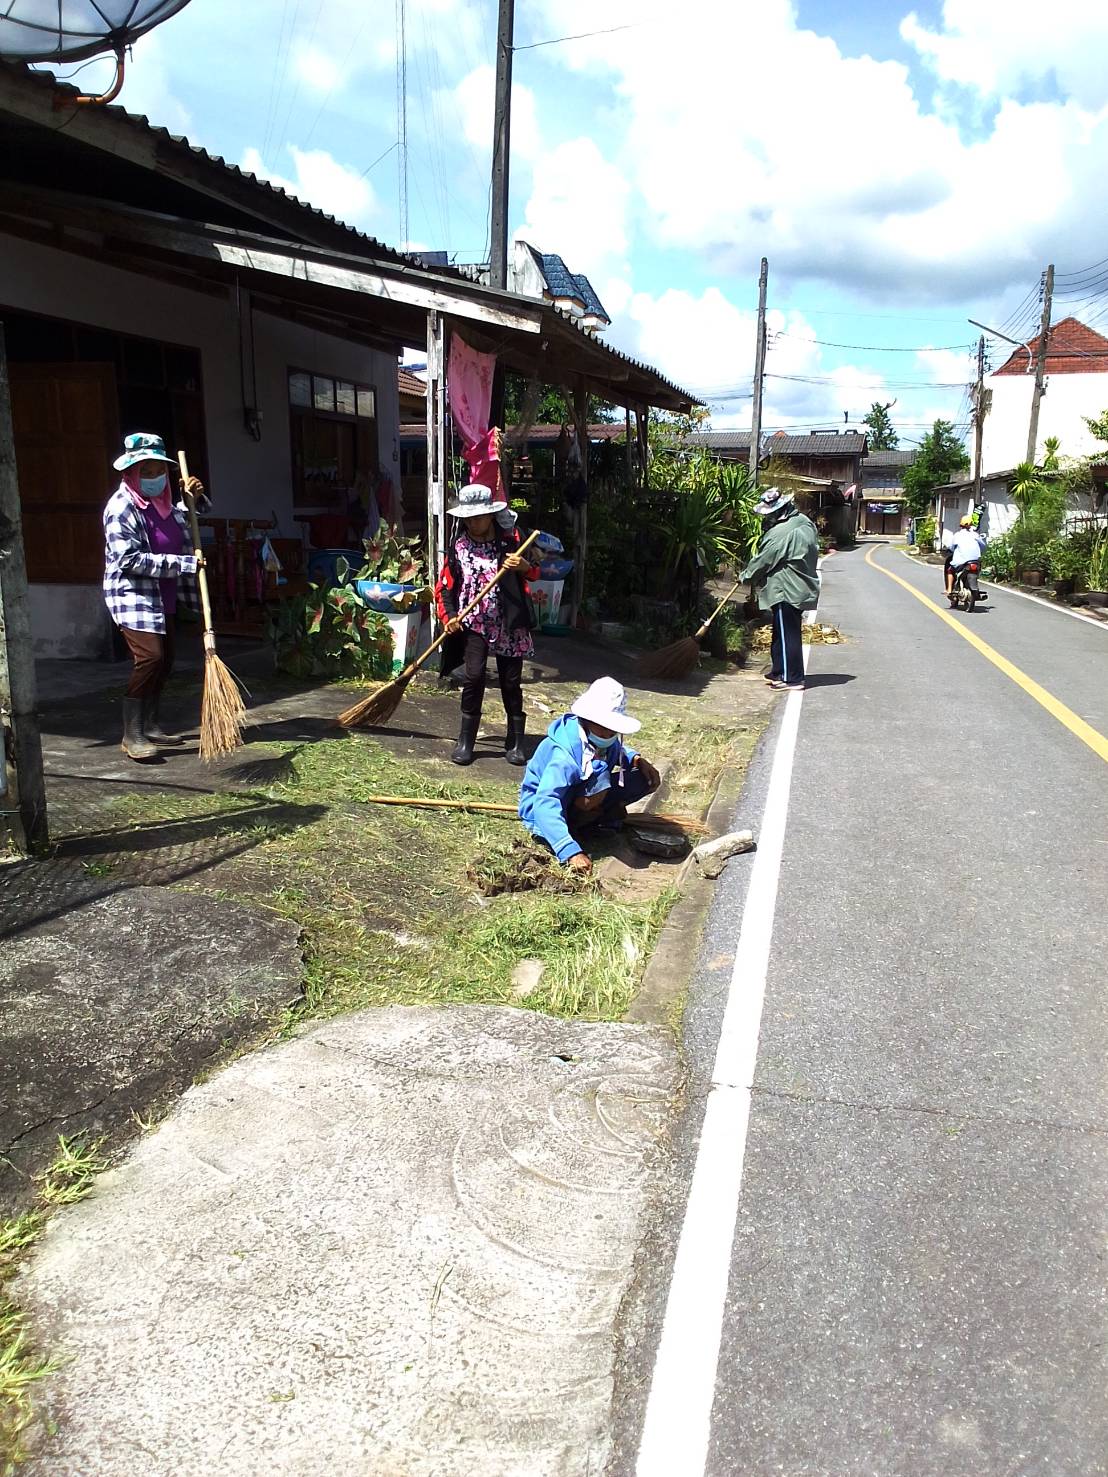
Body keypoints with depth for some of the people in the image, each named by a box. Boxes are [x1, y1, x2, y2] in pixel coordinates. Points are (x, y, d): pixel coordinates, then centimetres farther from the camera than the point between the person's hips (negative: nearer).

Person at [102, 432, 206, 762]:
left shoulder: (163, 501, 9)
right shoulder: (121, 507, -16)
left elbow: (184, 524, 32)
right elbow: (131, 560, -24)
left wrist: (194, 497, 12)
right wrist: (184, 563, -23)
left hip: (165, 597, 9)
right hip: (133, 596, -9)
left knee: (165, 660, 11)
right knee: (149, 656, -20)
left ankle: (150, 726, 23)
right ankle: (132, 735, -14)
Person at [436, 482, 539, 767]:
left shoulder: (511, 540, 1)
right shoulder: (458, 545, 3)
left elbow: (538, 572, 7)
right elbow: (445, 585, 8)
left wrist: (525, 566, -15)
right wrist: (449, 616, -7)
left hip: (509, 624, 0)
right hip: (474, 623, 0)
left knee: (511, 682, 5)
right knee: (474, 676, -13)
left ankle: (516, 742, 17)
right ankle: (465, 740, 1)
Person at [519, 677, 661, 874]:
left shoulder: (607, 740, -7)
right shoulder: (564, 756, -34)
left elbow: (619, 751, 20)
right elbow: (545, 804, -42)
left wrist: (637, 760, -4)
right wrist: (571, 852, -50)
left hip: (580, 794, 8)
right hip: (544, 810, -7)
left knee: (648, 779, -6)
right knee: (599, 781, -38)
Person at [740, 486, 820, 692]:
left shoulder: (780, 532, -21)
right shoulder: (805, 523, 9)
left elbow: (763, 561, -13)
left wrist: (746, 575, 5)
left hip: (786, 592, -10)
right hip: (803, 589, 10)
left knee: (786, 635, -3)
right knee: (781, 634, 18)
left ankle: (793, 679, 2)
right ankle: (779, 672, 27)